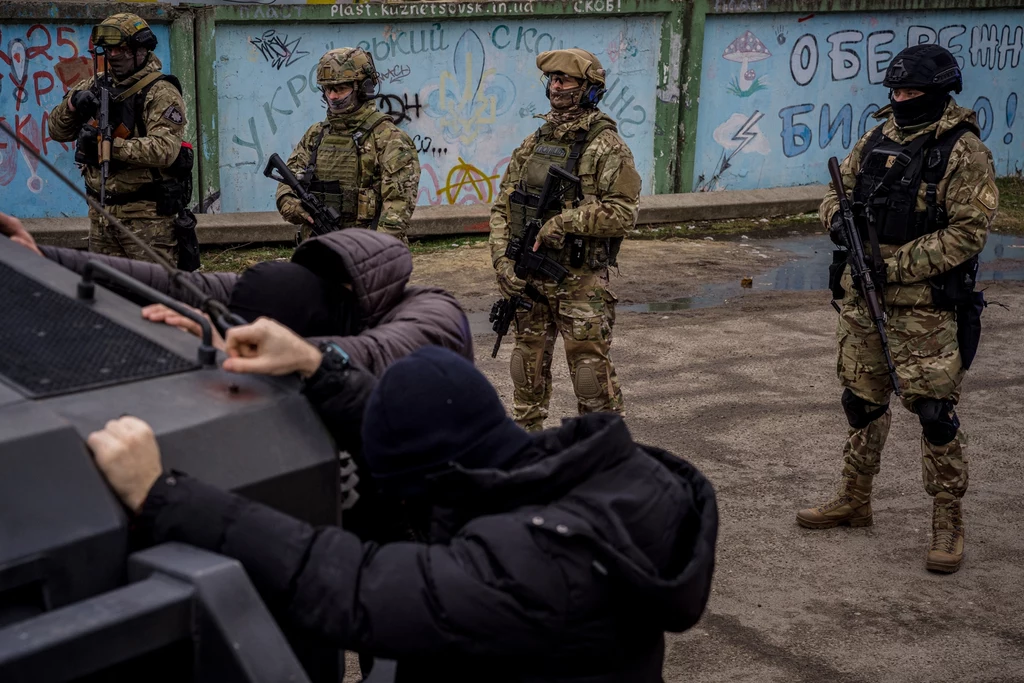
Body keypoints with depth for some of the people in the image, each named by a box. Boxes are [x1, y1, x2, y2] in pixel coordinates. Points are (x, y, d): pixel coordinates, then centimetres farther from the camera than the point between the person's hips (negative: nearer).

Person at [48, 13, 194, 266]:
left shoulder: (161, 93, -9)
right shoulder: (96, 87, 13)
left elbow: (165, 150, -22)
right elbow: (58, 131, 13)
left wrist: (110, 145, -28)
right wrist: (72, 104, -7)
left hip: (147, 215, -7)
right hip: (101, 211, 7)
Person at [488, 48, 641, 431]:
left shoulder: (606, 147, -7)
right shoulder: (534, 144, 10)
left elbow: (623, 213, -15)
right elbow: (502, 207, 10)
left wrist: (567, 220, -23)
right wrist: (503, 260, -2)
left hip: (580, 280, -6)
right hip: (528, 276, 6)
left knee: (590, 366, -3)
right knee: (529, 362, 14)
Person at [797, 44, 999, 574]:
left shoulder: (963, 151, -11)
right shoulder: (877, 140, 8)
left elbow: (968, 232, -16)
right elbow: (837, 192, 18)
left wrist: (894, 266, -19)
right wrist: (837, 219, -7)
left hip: (926, 304, -7)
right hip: (863, 296, 7)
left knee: (934, 411, -4)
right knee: (861, 401, 16)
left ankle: (948, 522, 8)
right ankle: (854, 500, 31)